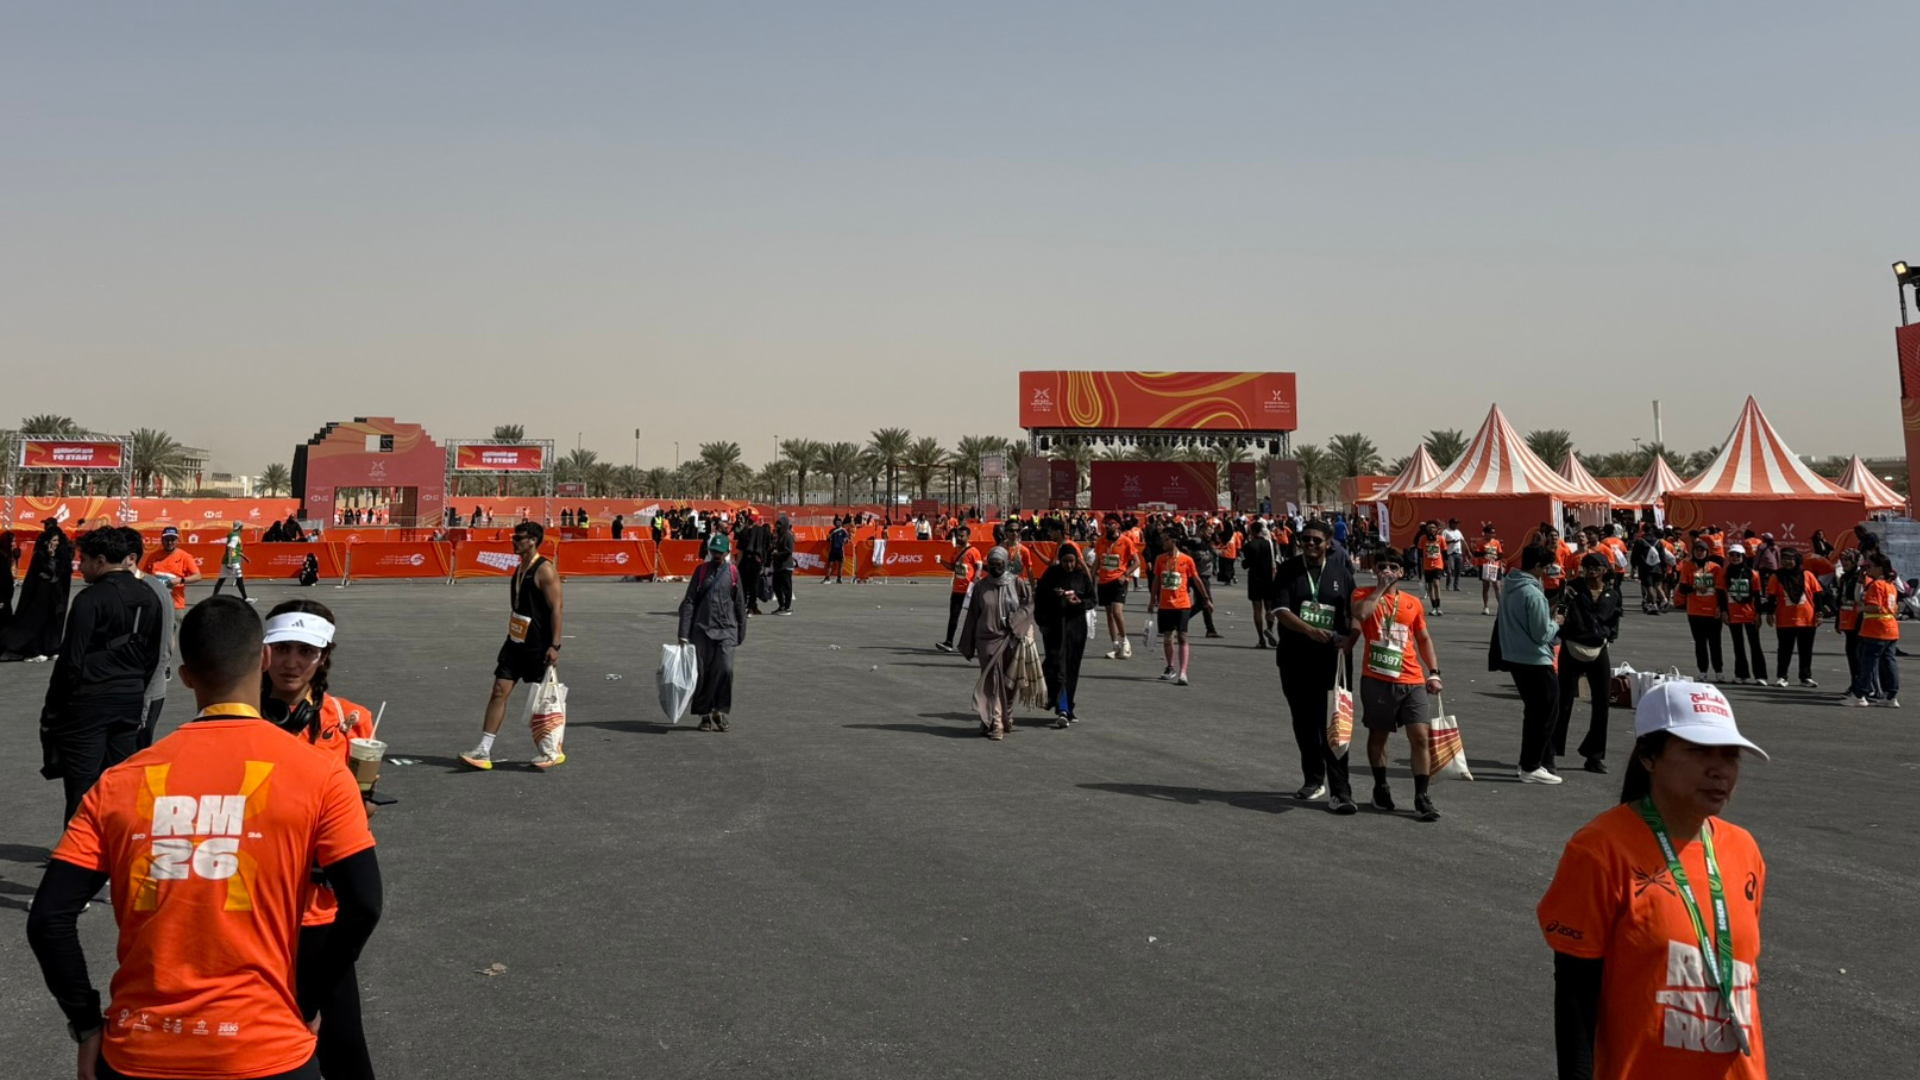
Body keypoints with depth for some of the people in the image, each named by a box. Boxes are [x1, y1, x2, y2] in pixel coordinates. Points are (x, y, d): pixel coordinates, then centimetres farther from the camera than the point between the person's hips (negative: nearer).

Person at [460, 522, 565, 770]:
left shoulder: (544, 570, -14)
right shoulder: (520, 569, 13)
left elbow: (556, 608, -17)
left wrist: (555, 645, -22)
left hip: (537, 646, -8)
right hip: (516, 641, 8)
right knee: (499, 691, 1)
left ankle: (551, 751, 18)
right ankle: (484, 751, 1)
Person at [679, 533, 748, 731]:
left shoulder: (733, 572, 6)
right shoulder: (701, 571, 4)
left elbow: (740, 604, 11)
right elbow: (689, 602, 2)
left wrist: (741, 632, 10)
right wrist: (684, 633, -5)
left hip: (726, 630, -1)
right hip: (702, 629, 1)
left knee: (725, 669, -15)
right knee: (702, 672, 2)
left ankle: (721, 711, -1)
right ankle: (705, 714, 14)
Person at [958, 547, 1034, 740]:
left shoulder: (1018, 583, 0)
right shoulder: (981, 586, 2)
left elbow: (1029, 604, 1)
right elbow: (973, 615, 6)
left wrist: (1015, 621, -14)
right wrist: (969, 645, 6)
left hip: (1011, 639, 1)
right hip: (988, 640, 0)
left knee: (1008, 681, 9)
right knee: (992, 682, -7)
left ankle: (1006, 718, 26)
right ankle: (995, 723, -7)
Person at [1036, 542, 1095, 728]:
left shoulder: (1082, 575, 3)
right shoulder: (1051, 574, -1)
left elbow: (1092, 599, 6)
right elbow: (1039, 596, 6)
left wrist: (1080, 602, -13)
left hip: (1076, 627, 2)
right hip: (1054, 627, -2)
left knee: (1072, 668, 8)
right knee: (1057, 666, -11)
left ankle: (1068, 708, 20)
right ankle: (1062, 710, -17)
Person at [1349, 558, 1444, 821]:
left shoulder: (1413, 603, 11)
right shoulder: (1364, 594, 1)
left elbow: (1424, 639, 18)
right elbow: (1361, 614, -22)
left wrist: (1434, 673, 8)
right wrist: (1381, 588, -11)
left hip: (1412, 682, 2)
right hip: (1376, 680, -2)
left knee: (1420, 736, -6)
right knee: (1378, 735, 11)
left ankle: (1421, 798, -1)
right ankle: (1381, 788, 30)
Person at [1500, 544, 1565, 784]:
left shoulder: (1509, 588, 7)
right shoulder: (1533, 594, -21)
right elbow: (1542, 634, -20)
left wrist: (1548, 618, 13)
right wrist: (1556, 622, -1)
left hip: (1514, 657, 9)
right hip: (1535, 661, -9)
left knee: (1534, 711, 19)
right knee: (1547, 713, 1)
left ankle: (1532, 762, 24)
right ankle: (1531, 767, 4)